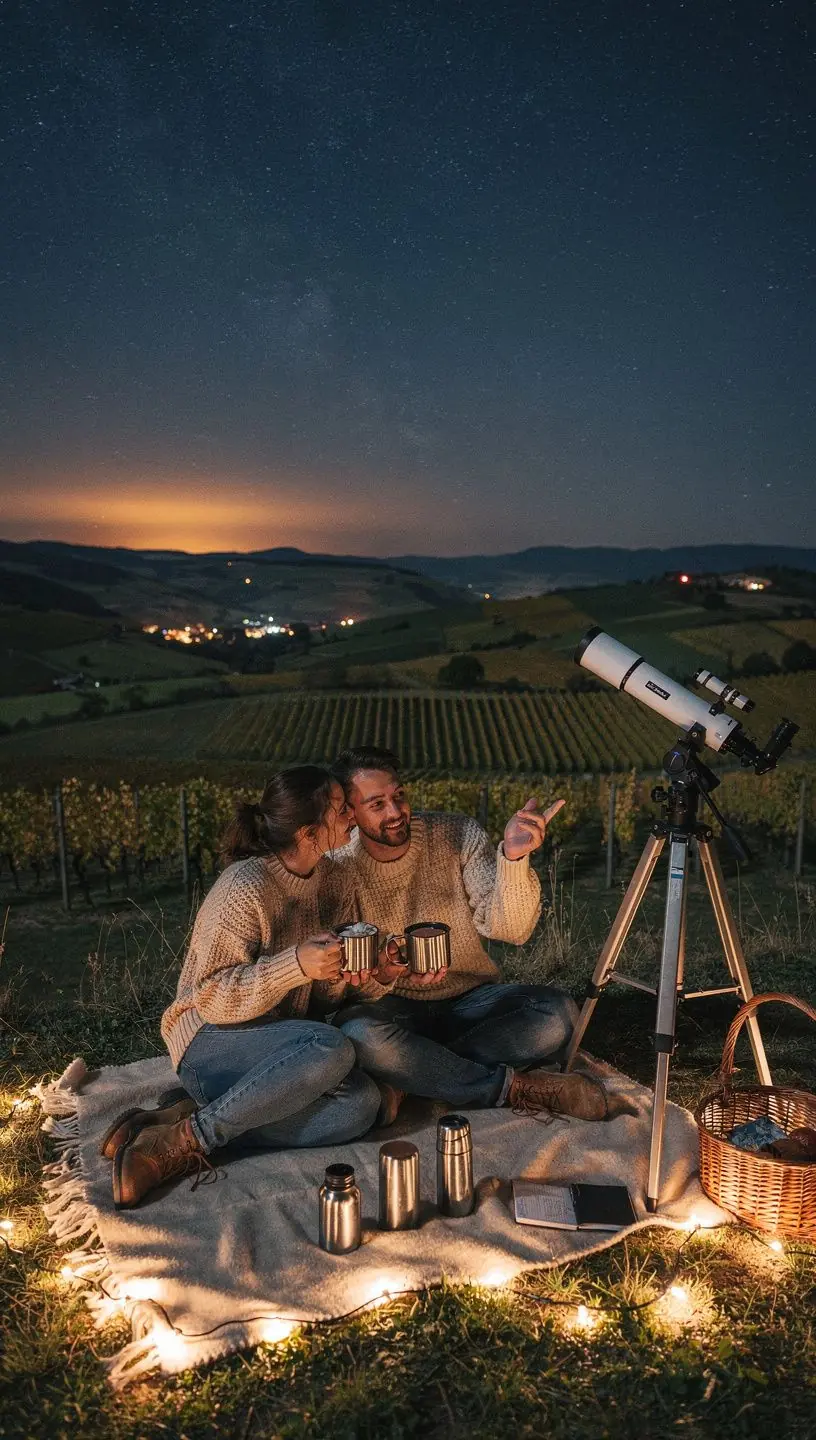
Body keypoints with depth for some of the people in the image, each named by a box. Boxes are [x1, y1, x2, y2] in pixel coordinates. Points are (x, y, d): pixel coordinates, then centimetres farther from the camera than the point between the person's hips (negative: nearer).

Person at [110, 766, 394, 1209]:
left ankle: (185, 1114, -16)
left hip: (275, 1040, 8)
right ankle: (185, 1139, -23)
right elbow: (210, 997, -20)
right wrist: (296, 966, -31)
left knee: (360, 1103, -22)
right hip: (211, 1040, -7)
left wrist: (344, 978, -13)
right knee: (330, 1048, -34)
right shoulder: (246, 889, -20)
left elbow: (320, 998, 10)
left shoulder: (329, 878, 5)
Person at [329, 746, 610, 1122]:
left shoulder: (459, 836, -6)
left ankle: (409, 1079, -21)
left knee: (557, 1013, -24)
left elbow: (509, 930, -16)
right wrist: (380, 975, -32)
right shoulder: (338, 869, -8)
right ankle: (515, 1087, -21)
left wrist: (513, 857, -33)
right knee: (358, 1033, -36)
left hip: (471, 1001, 2)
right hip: (396, 1008, -1)